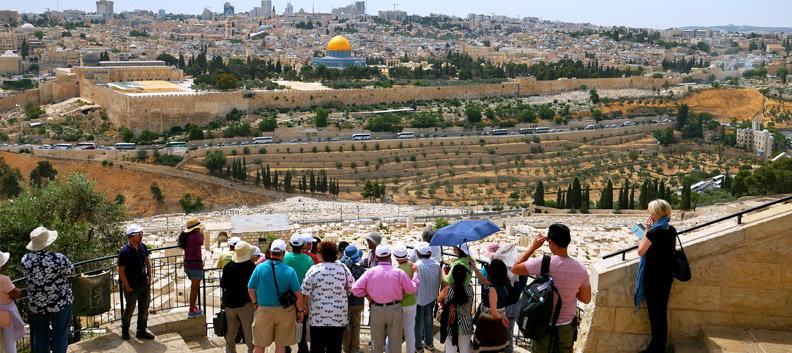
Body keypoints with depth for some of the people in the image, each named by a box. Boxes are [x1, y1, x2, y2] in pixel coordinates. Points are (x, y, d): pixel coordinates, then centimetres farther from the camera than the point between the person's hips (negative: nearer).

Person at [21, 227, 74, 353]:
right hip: (60, 304, -4)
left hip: (35, 305, 4)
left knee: (40, 338, 16)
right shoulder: (59, 259, -21)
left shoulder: (25, 259, -9)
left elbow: (27, 275, 8)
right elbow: (71, 271, -4)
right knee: (60, 337, 10)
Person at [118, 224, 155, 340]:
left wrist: (149, 277, 9)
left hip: (144, 284, 6)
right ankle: (125, 330, 32)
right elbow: (121, 271, -15)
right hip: (132, 287, -6)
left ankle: (141, 331, 26)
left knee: (144, 308, 12)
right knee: (130, 309, 9)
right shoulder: (124, 251, -19)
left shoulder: (142, 246, 1)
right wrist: (127, 287, -13)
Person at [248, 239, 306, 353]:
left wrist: (255, 303, 20)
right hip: (285, 312, -1)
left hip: (264, 310, 1)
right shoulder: (289, 271, -11)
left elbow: (250, 290, 2)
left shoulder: (259, 268, -7)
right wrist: (300, 310, 6)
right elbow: (298, 295, -9)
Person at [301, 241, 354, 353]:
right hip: (339, 317, 2)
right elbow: (352, 288, 3)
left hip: (318, 317, -2)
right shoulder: (343, 268, -3)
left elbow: (305, 293, -5)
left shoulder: (314, 270, -8)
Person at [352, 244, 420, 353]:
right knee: (395, 341, 10)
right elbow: (412, 289, -3)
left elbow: (355, 288, -9)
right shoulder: (399, 272, -9)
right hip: (394, 309, -1)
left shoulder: (370, 272, -7)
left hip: (376, 310, 1)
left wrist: (367, 295, 6)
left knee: (376, 342, 13)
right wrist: (415, 273, 10)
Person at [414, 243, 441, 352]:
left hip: (419, 298, -6)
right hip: (431, 297, 6)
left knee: (418, 322, 6)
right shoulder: (436, 264, -6)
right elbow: (439, 281, 4)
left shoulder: (417, 265, -25)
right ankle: (429, 342, 33)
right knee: (428, 319, 21)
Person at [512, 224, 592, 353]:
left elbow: (515, 269, -6)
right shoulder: (580, 269, -9)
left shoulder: (543, 263, -21)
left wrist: (533, 247, -3)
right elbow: (586, 299, 2)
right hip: (566, 328, 3)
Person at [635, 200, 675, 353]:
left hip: (653, 279, -7)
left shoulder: (653, 232, -21)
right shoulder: (672, 230, 2)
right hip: (667, 277, 7)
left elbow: (640, 251, -11)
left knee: (655, 314, 2)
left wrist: (647, 230, -8)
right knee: (662, 313, 16)